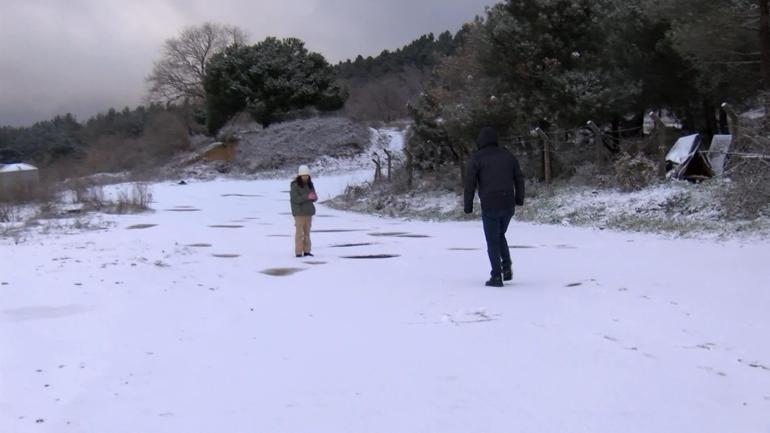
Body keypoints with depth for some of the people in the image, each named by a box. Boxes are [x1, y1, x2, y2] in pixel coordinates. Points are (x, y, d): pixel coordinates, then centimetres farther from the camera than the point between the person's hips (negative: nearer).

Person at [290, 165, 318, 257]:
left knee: (307, 232, 8)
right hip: (299, 212, -6)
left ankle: (306, 251, 13)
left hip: (308, 211, 6)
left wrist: (314, 197, -14)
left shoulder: (310, 184, 8)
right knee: (299, 232, -6)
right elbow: (295, 199, -19)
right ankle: (298, 252, -4)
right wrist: (307, 197, -29)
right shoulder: (295, 185, -10)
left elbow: (314, 198, 11)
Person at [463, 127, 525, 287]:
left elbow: (470, 183, -7)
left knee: (492, 242, 5)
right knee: (500, 235, 24)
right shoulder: (508, 155, 11)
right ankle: (506, 266, 9)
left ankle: (497, 277, 2)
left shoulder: (476, 158, -2)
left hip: (490, 207, -4)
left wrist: (468, 205, 0)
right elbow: (519, 179, 15)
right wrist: (519, 199, 27)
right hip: (508, 205, 4)